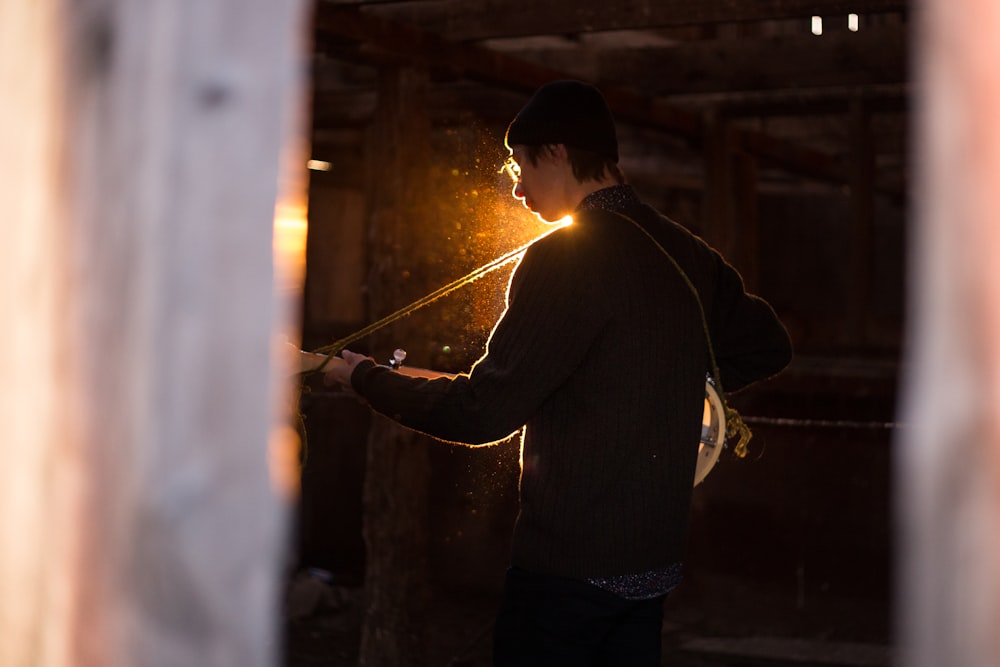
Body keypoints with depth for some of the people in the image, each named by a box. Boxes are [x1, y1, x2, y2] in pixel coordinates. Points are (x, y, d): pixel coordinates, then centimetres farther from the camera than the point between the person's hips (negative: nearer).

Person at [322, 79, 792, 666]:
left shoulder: (567, 259, -17)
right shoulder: (689, 255, 6)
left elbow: (483, 410, -18)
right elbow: (769, 348, 18)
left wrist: (366, 378, -4)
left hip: (570, 566, -8)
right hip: (656, 558, 8)